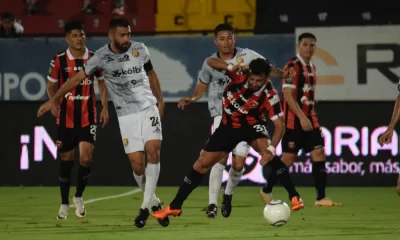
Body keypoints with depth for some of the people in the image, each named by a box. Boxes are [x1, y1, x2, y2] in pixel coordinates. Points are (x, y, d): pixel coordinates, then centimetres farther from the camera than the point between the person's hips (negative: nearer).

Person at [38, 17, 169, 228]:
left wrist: (159, 100, 23)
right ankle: (154, 202, 15)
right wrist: (52, 100, 1)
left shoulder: (140, 49, 0)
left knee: (152, 151, -17)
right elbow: (77, 78, -1)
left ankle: (145, 207, -10)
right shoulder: (101, 57, -8)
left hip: (148, 108, 1)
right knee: (137, 164, -8)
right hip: (126, 115, -1)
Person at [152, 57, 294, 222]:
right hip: (229, 124, 2)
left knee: (265, 150, -33)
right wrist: (230, 68, -42)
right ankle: (175, 206, 13)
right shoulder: (240, 75, -24)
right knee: (203, 163, 3)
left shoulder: (270, 96, -28)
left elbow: (279, 125, -29)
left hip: (252, 124, -2)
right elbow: (211, 61, -23)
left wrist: (271, 149, -44)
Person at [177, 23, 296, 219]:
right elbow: (202, 86, 13)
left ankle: (228, 194, 26)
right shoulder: (210, 63, -1)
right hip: (222, 114, 0)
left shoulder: (247, 56, -5)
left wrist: (282, 74, -23)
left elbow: (268, 69, -2)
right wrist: (191, 99, -5)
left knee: (238, 163, -2)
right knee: (221, 157, -17)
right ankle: (212, 203, -12)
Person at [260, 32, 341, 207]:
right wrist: (302, 118, -24)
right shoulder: (293, 66, -12)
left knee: (319, 154, -4)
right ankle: (266, 190, 16)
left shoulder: (311, 68, 14)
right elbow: (288, 95, -19)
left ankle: (321, 197, -4)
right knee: (288, 158, -3)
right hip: (294, 121, -8)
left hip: (309, 120, 8)